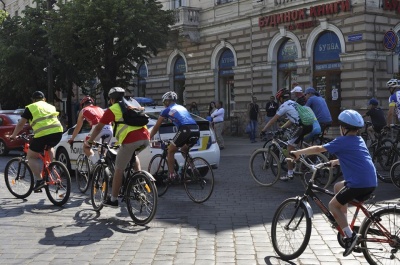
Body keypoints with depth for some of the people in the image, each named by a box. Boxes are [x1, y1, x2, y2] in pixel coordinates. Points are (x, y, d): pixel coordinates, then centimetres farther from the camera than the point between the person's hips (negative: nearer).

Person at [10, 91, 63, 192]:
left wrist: (13, 135, 30)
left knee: (31, 157, 13)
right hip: (58, 131, 5)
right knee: (49, 147, 37)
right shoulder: (51, 106, 28)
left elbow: (20, 124, 15)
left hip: (42, 134, -5)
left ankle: (39, 180, 0)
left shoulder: (30, 108, 15)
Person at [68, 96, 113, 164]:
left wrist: (72, 139, 42)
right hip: (109, 129, 4)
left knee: (86, 147, 14)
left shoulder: (84, 110, 24)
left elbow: (78, 127, 30)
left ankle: (95, 163, -6)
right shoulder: (100, 109, 34)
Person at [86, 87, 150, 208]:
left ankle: (113, 199, 13)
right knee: (133, 154, 37)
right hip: (145, 138, 6)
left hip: (131, 140, -6)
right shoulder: (135, 104, 28)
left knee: (119, 170, 7)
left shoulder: (112, 109, 10)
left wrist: (89, 141, 26)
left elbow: (99, 127, 13)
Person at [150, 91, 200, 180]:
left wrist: (149, 138, 34)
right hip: (196, 130, 6)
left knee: (171, 151, 11)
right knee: (184, 149, 30)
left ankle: (171, 175, 8)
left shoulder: (167, 110, 16)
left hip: (185, 130, -6)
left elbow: (156, 127, 21)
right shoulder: (182, 108, 33)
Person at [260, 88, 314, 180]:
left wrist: (263, 130, 12)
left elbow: (273, 120, 5)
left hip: (302, 126, -8)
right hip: (310, 125, 8)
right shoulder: (294, 103, 28)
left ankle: (289, 174, 3)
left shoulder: (284, 105, 4)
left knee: (290, 147, 1)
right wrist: (281, 128, 36)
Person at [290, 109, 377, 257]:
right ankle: (344, 224, 27)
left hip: (359, 183, -8)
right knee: (338, 187, 28)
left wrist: (298, 153, 8)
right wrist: (336, 162, 40)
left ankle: (350, 236, -4)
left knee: (333, 205, 5)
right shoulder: (359, 140, 19)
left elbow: (319, 149, -2)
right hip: (371, 182, 9)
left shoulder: (341, 141, -4)